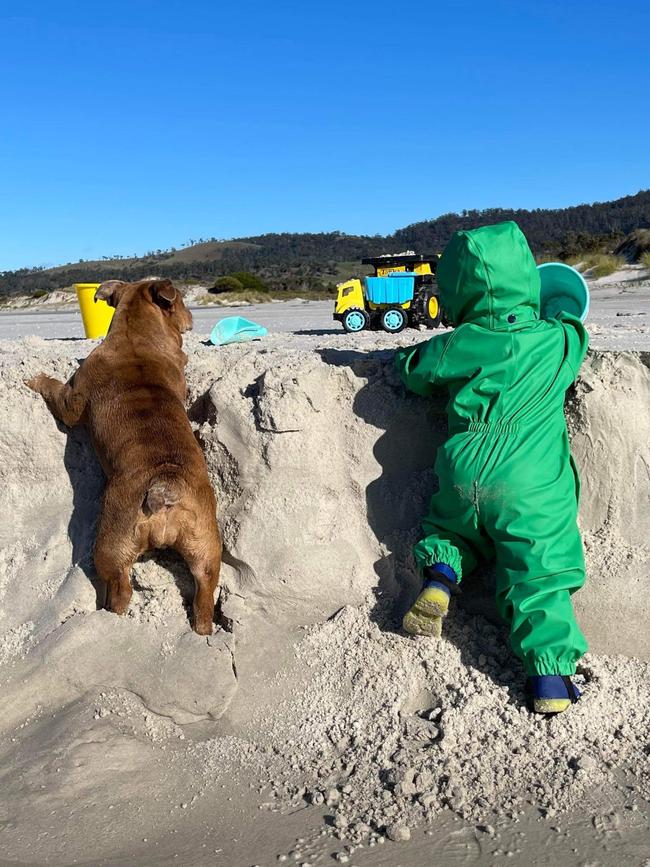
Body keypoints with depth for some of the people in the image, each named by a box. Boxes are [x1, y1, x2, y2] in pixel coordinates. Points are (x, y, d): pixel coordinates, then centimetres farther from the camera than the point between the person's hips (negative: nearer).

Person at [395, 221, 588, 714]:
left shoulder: (459, 345, -1)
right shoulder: (562, 340, 2)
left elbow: (413, 371, 16)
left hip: (462, 478, 1)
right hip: (531, 487, -1)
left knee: (452, 527, 30)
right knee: (539, 574, 4)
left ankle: (439, 578, 4)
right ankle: (550, 672, -5)